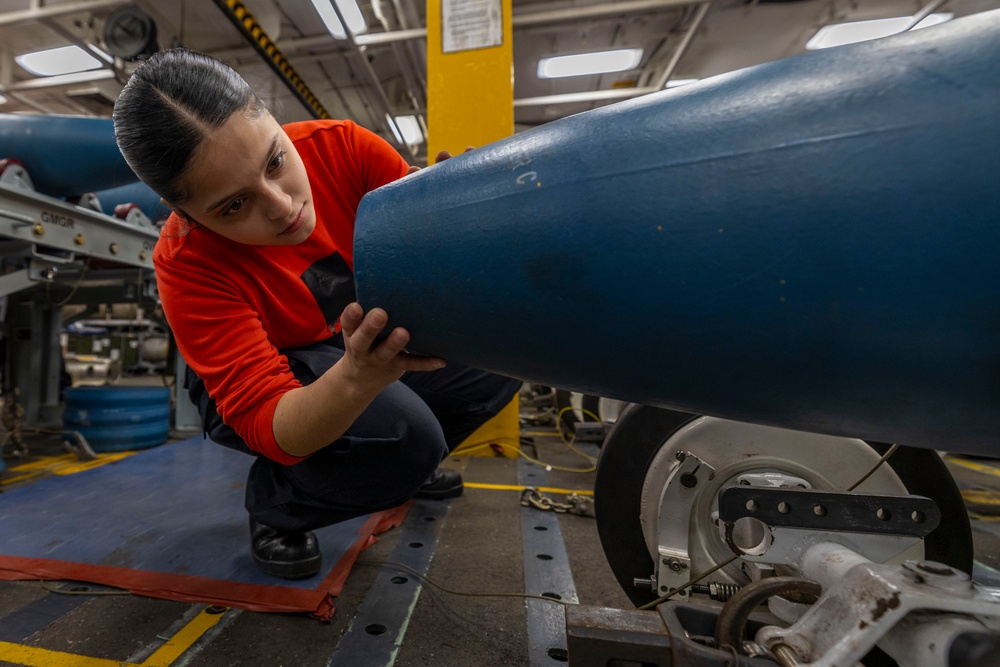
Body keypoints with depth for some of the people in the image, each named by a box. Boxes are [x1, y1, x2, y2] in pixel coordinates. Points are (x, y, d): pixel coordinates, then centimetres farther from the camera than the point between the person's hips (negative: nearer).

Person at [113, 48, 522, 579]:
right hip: (265, 379, -4)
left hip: (365, 341, 5)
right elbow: (269, 426, -33)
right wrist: (361, 379, -54)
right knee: (403, 433, -34)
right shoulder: (187, 263, -27)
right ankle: (275, 504, 1)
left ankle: (405, 465, 15)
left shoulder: (337, 145, -19)